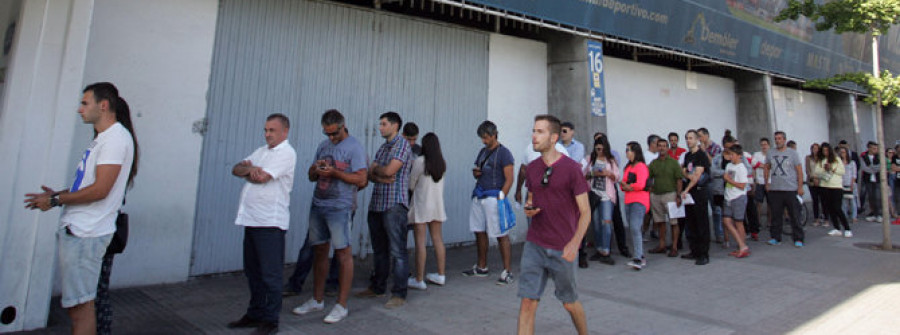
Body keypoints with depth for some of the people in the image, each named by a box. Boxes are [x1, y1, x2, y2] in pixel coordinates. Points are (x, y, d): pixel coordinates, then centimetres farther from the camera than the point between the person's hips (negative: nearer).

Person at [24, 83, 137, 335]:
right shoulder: (102, 138, 20)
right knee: (74, 303, 15)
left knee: (80, 304, -5)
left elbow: (100, 190, -19)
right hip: (74, 229, 10)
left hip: (85, 234, -10)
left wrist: (56, 200, -8)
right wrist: (57, 194, 11)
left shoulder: (116, 137, -13)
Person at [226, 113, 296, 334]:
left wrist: (247, 170, 4)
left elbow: (261, 177, -17)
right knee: (253, 272, 16)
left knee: (270, 274, -1)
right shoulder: (262, 151, 19)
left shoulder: (286, 153, -7)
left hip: (270, 222, -8)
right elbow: (236, 169, 13)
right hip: (251, 219, 9)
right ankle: (255, 314, 28)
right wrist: (250, 169, -9)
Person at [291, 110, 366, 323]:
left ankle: (341, 306, 7)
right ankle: (317, 300, 26)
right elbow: (311, 176, 18)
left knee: (343, 253, -3)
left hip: (339, 208, -7)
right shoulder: (323, 146, 14)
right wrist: (315, 169, -5)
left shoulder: (354, 147, -7)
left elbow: (361, 179, -14)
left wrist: (334, 172, -19)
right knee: (319, 251, 13)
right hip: (318, 205, 7)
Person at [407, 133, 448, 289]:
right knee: (437, 239, 13)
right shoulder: (442, 163, 2)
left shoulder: (419, 161, -13)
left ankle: (419, 279, 3)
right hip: (437, 205, 6)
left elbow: (411, 185, -7)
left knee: (420, 242, -1)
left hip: (421, 205, -5)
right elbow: (439, 184, 10)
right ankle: (440, 275, 22)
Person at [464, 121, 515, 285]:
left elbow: (509, 179, -11)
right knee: (479, 232, 12)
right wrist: (475, 173, 3)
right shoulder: (482, 152, 17)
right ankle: (481, 267, 24)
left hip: (494, 196, -8)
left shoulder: (503, 153, -6)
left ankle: (507, 271, 2)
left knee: (501, 235, -5)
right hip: (479, 196, 8)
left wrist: (500, 198, -17)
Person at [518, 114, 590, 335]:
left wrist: (574, 243, -21)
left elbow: (585, 212, -8)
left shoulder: (571, 168, -9)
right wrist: (528, 208, -4)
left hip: (562, 249, -4)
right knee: (527, 302, -2)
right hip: (534, 244, 4)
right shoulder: (532, 168, 7)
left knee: (569, 302, 15)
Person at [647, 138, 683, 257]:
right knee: (659, 221, 10)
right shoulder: (653, 163, 10)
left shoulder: (673, 162, 0)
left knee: (673, 222, -2)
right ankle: (662, 245, 21)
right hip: (655, 195, 4)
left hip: (670, 194, -4)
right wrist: (650, 189, -3)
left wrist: (678, 196, -10)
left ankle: (674, 247, 6)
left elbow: (679, 180, -3)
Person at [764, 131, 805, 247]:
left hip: (790, 189, -3)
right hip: (774, 190, 3)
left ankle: (798, 239, 6)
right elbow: (767, 168, 18)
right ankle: (775, 238, 15)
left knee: (794, 215, -1)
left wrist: (800, 187, -6)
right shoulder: (770, 153, 10)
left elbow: (799, 170, 0)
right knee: (775, 215, 7)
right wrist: (767, 183, 9)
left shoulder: (792, 153, 2)